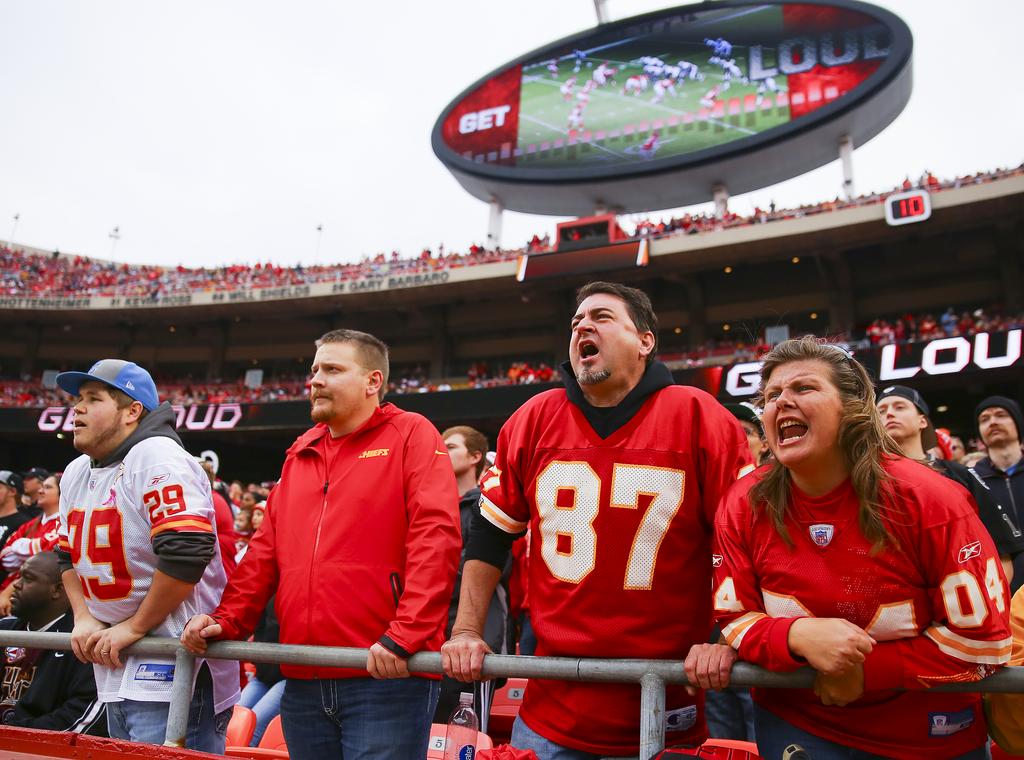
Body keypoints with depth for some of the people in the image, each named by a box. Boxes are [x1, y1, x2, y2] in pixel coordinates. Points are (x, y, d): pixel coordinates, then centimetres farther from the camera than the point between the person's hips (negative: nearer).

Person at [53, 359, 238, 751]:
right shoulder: (76, 473, 13)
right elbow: (69, 555, 22)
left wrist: (134, 627, -17)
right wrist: (84, 618, 7)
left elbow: (186, 552, -26)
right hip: (114, 662, 9)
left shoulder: (158, 458, -16)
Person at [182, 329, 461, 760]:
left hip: (385, 676, -6)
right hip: (302, 680, 6)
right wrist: (227, 621, 8)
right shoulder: (300, 453, 18)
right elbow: (265, 551, 18)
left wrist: (405, 635, -21)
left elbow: (435, 540, -13)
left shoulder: (411, 435, -2)